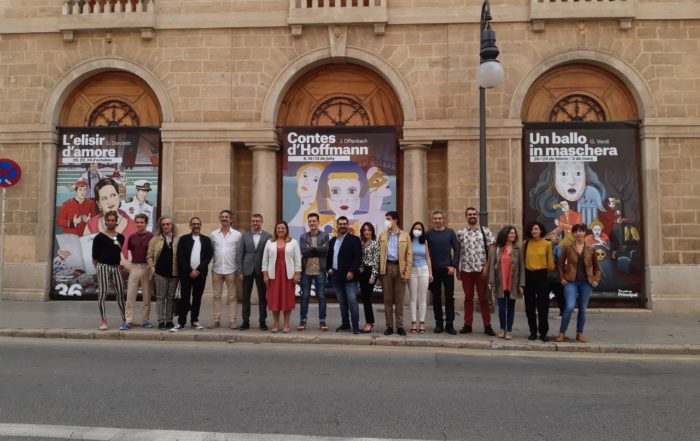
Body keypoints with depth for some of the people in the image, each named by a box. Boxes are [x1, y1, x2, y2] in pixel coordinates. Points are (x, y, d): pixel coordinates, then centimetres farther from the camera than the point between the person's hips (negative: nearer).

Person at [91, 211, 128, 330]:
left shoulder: (120, 237, 9)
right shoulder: (99, 237, -2)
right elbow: (94, 256, 1)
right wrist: (99, 266, 4)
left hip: (116, 267, 3)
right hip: (103, 267, -3)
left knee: (120, 294, 3)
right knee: (102, 294, -3)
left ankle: (124, 321, 9)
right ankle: (103, 321, 1)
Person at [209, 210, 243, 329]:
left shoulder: (237, 234, 1)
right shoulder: (214, 234, 6)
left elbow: (240, 253, 1)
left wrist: (240, 271, -3)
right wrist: (208, 266, 0)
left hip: (232, 270, -2)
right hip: (216, 270, 2)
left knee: (232, 297, 3)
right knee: (216, 296, 7)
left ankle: (232, 321, 8)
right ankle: (216, 320, 13)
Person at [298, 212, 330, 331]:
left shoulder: (324, 236, 4)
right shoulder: (303, 237, 8)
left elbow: (325, 250, -12)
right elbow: (303, 251, -7)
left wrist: (311, 249, -10)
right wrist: (317, 249, -12)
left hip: (320, 270, -1)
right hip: (306, 270, 1)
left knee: (321, 296, 3)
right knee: (305, 296, 6)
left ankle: (322, 321, 11)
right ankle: (302, 320, 14)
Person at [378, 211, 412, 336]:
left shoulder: (405, 235, 4)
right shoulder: (382, 236, 11)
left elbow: (409, 254, 1)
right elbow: (380, 254, 8)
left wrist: (407, 272, -7)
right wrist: (380, 270, -2)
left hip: (399, 268, -2)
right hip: (386, 268, 2)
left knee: (399, 298, 3)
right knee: (387, 298, 4)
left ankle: (400, 326, 10)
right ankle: (389, 326, 10)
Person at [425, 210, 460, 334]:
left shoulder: (450, 232, 4)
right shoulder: (428, 234, 4)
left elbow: (456, 249, 3)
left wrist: (454, 266, -6)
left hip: (448, 269, 0)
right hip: (433, 270, 0)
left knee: (449, 297, 1)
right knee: (436, 298, 5)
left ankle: (449, 325, 9)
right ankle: (439, 323, 15)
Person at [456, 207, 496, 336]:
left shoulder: (485, 231, 2)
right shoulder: (460, 233, 6)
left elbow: (491, 250, -1)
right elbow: (457, 252, 7)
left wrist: (487, 267, -9)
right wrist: (457, 269, 3)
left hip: (481, 269, -2)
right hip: (466, 270, 2)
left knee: (483, 298, 4)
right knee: (468, 298, 9)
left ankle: (487, 325, 9)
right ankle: (467, 324, 15)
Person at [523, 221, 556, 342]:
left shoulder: (547, 244, -2)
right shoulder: (525, 243, 3)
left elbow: (550, 263, 1)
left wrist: (547, 272, 5)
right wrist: (522, 276, 4)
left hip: (542, 276, -2)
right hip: (528, 276, 2)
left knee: (543, 306, 0)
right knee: (530, 306, 8)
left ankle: (543, 332, 10)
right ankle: (533, 332, 18)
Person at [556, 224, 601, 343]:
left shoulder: (590, 249, 7)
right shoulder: (567, 248, 2)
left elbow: (597, 267, 15)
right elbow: (561, 264, 7)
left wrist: (596, 280, 3)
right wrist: (562, 278, -1)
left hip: (586, 283, 2)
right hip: (571, 282, -2)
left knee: (582, 309, 8)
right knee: (570, 307, -15)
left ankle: (579, 334, 20)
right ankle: (562, 333, -4)